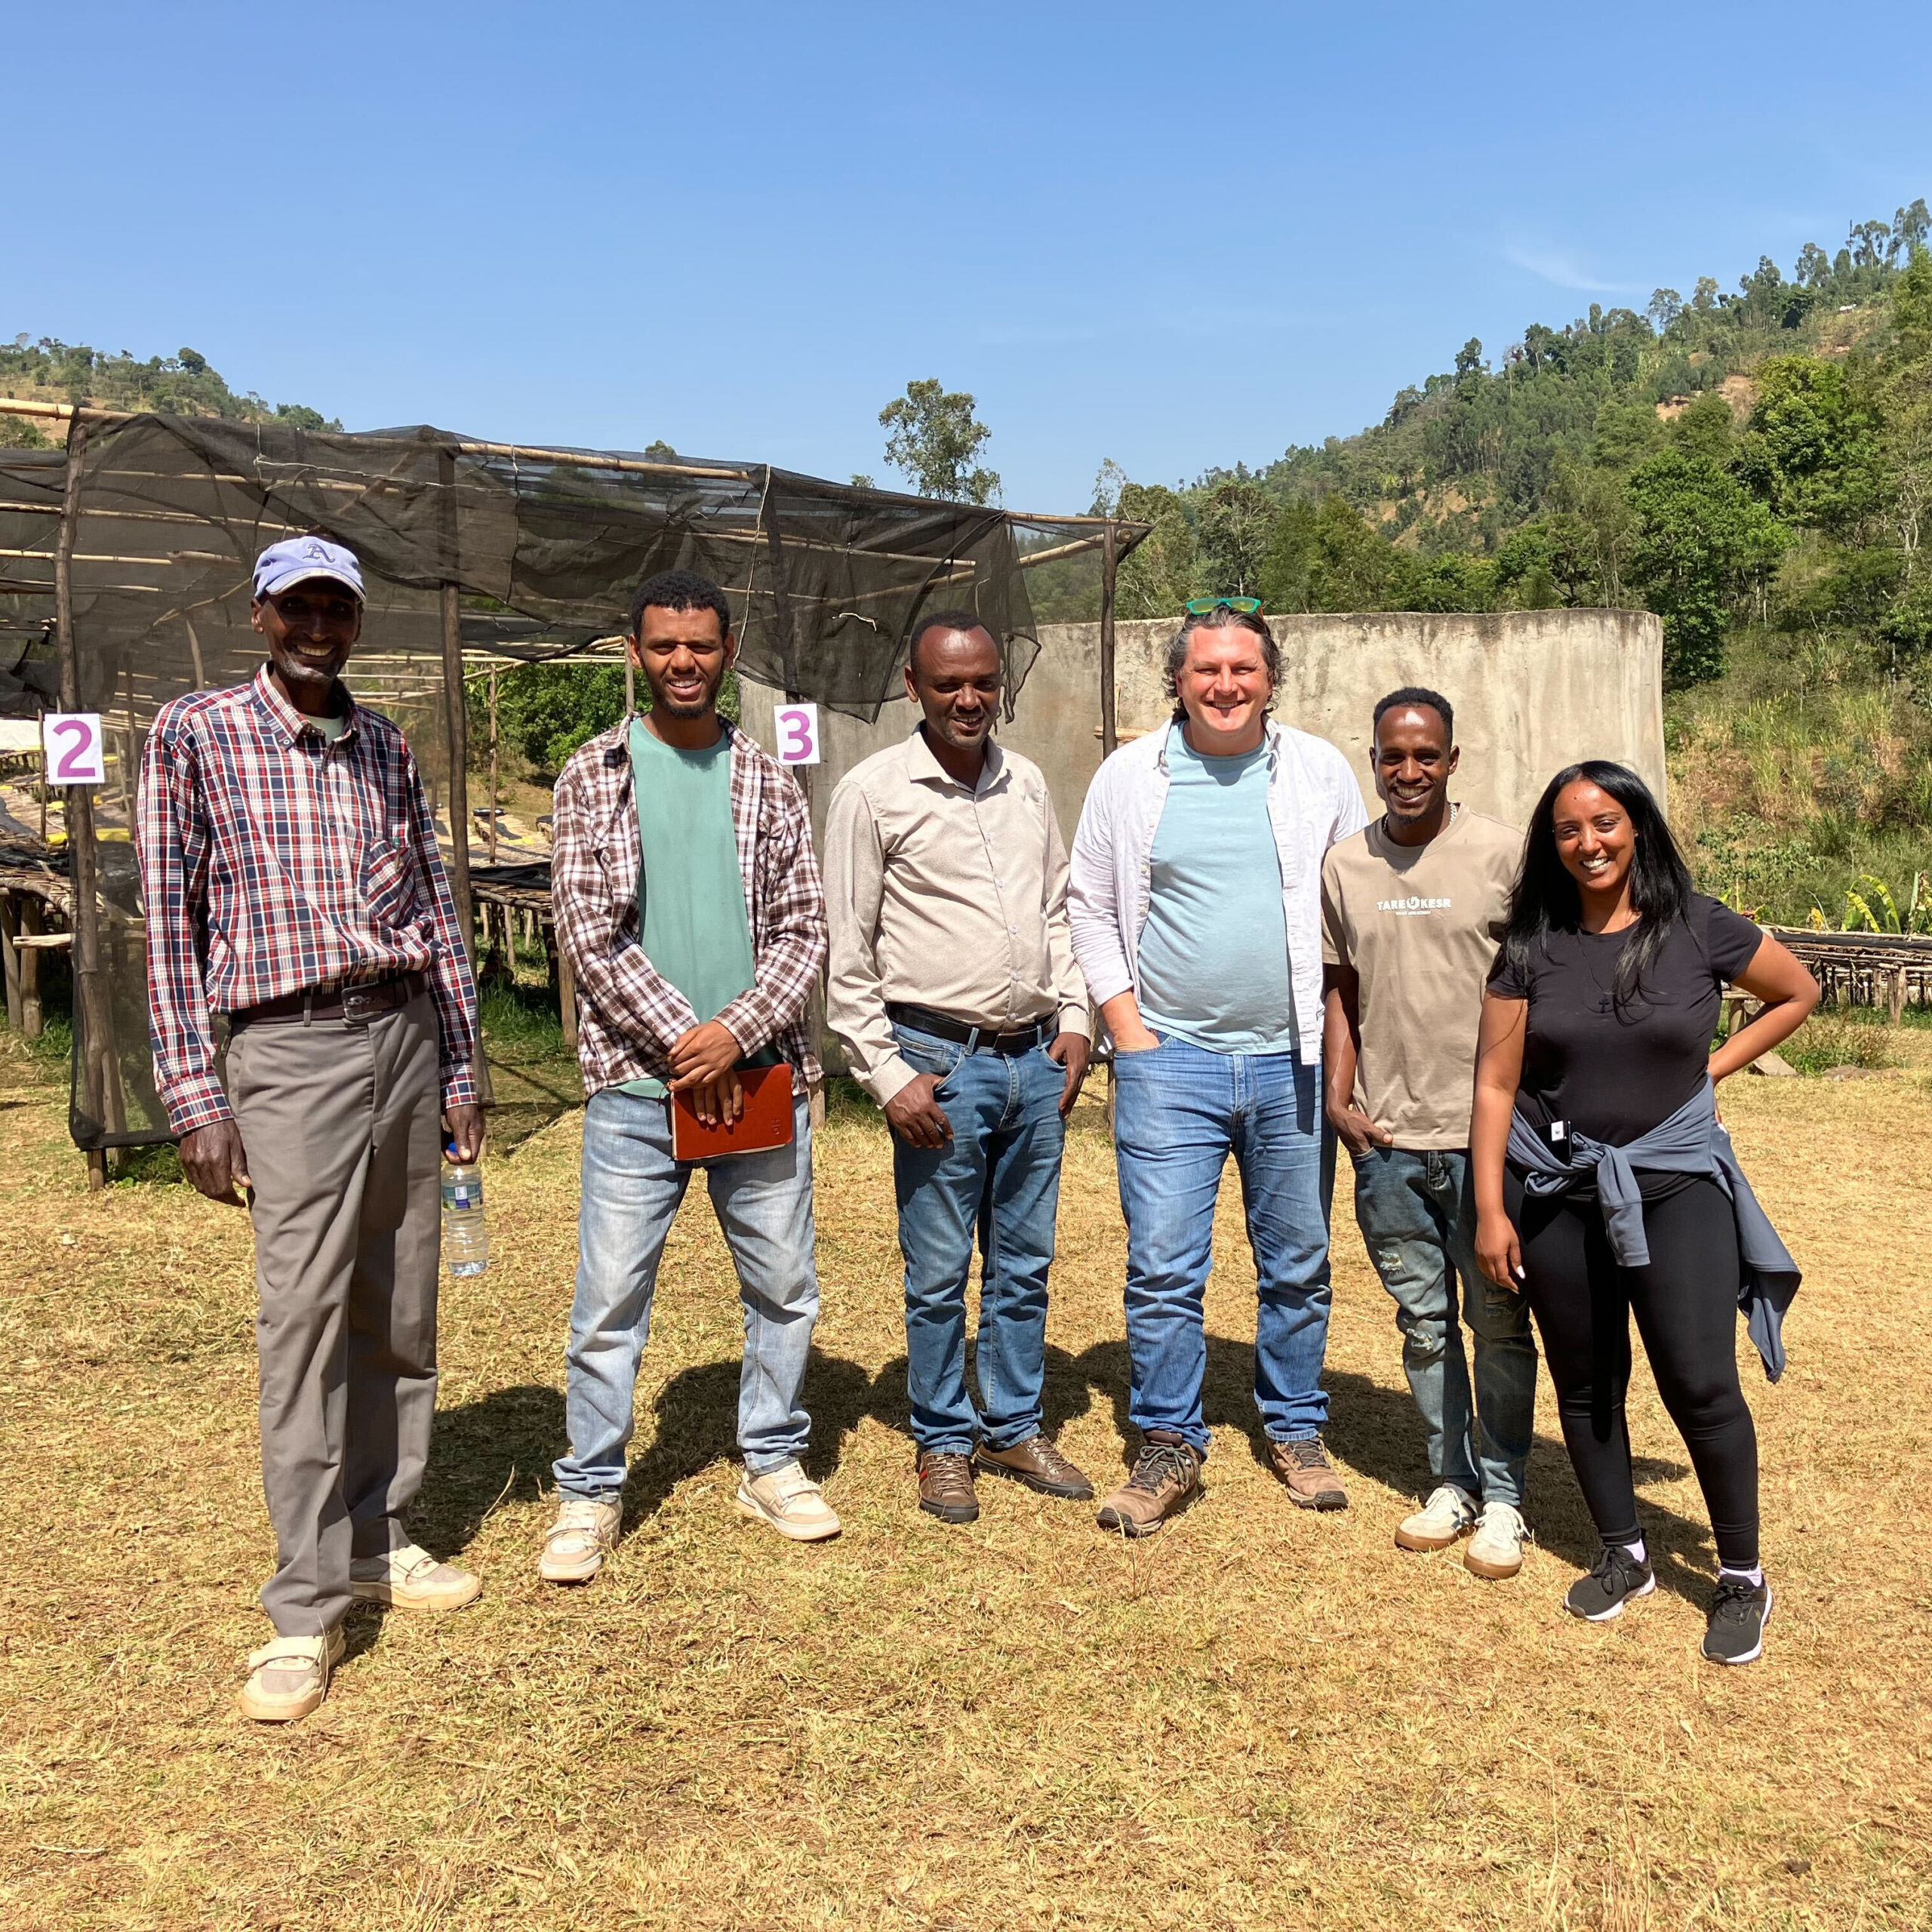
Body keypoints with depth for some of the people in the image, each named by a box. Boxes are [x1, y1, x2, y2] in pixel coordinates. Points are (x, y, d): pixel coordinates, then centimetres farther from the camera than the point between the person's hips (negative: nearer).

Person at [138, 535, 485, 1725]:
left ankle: (380, 1540, 24)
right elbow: (171, 918, -4)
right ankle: (307, 1608, 2)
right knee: (304, 1319, -7)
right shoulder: (196, 734, -1)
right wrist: (195, 1099, -8)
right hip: (291, 1048, -5)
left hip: (405, 1036, 5)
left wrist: (460, 1071, 11)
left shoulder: (390, 749, 12)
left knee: (403, 1313, 10)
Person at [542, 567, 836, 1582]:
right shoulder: (592, 775, 2)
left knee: (784, 1285, 11)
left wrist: (734, 1031, -12)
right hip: (637, 1081, -2)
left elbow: (803, 931, 3)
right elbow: (587, 933, -6)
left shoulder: (769, 784, 8)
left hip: (760, 1076, 3)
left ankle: (772, 1463, 29)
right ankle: (590, 1492, 18)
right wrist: (681, 1038, -12)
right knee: (610, 1297, 1)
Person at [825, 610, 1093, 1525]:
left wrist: (1073, 1018, 8)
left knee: (1024, 1265, 14)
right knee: (939, 1274, 6)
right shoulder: (874, 791, -7)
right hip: (942, 1062, -5)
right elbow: (846, 952, -8)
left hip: (1034, 1059, 5)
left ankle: (1016, 1428, 30)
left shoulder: (1026, 782, 10)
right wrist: (887, 1074, -11)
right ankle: (944, 1443, 23)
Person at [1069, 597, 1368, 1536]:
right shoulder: (1130, 775, 2)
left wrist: (1340, 1027, 1)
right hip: (1169, 1061, -1)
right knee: (1163, 1269, -2)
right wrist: (1125, 1022, -2)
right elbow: (1091, 906, 6)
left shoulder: (1320, 772, 4)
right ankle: (1169, 1448, 15)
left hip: (1293, 1061, 1)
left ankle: (1295, 1431, 30)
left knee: (1299, 1265, 12)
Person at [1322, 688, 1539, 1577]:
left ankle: (1504, 1496, 22)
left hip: (1485, 1134, -3)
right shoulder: (1343, 867, 5)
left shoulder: (1502, 854, -4)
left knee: (1499, 1321, 7)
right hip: (1387, 1139, 3)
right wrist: (1338, 1100, 2)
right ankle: (1453, 1483, 29)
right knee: (1424, 1322, 14)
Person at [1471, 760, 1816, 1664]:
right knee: (1585, 1383, 11)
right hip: (1557, 1191, 2)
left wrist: (1712, 1065, 1)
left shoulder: (1700, 928, -3)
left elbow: (1799, 992, 13)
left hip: (1675, 1183, -2)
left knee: (1699, 1383, -6)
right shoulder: (1531, 945, -2)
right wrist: (1490, 1209, -5)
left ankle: (1742, 1576, 14)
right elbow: (1496, 1083, -2)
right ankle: (1624, 1555, 30)